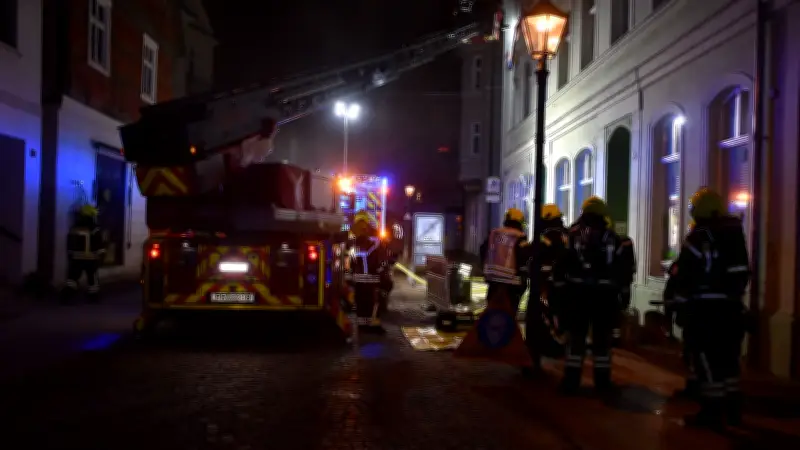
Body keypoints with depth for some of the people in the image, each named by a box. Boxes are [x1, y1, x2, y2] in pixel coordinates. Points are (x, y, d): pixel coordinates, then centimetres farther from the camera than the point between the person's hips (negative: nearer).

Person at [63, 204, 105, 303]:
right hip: (91, 258, -4)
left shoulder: (73, 229, 8)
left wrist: (70, 255, 24)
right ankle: (93, 296, 10)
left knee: (73, 276, 8)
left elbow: (69, 245, 15)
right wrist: (101, 254, -9)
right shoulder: (94, 230, -10)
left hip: (76, 257, 4)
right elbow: (99, 244, -14)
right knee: (92, 278, 6)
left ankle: (67, 294, -5)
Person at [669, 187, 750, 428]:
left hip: (706, 307, -7)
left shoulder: (700, 236, -12)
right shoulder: (736, 233, 11)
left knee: (707, 359, -1)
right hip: (731, 305, 7)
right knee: (728, 358, 16)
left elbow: (683, 273, -12)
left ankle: (712, 412, 1)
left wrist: (678, 299, -2)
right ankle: (732, 409, 24)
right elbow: (743, 271, 16)